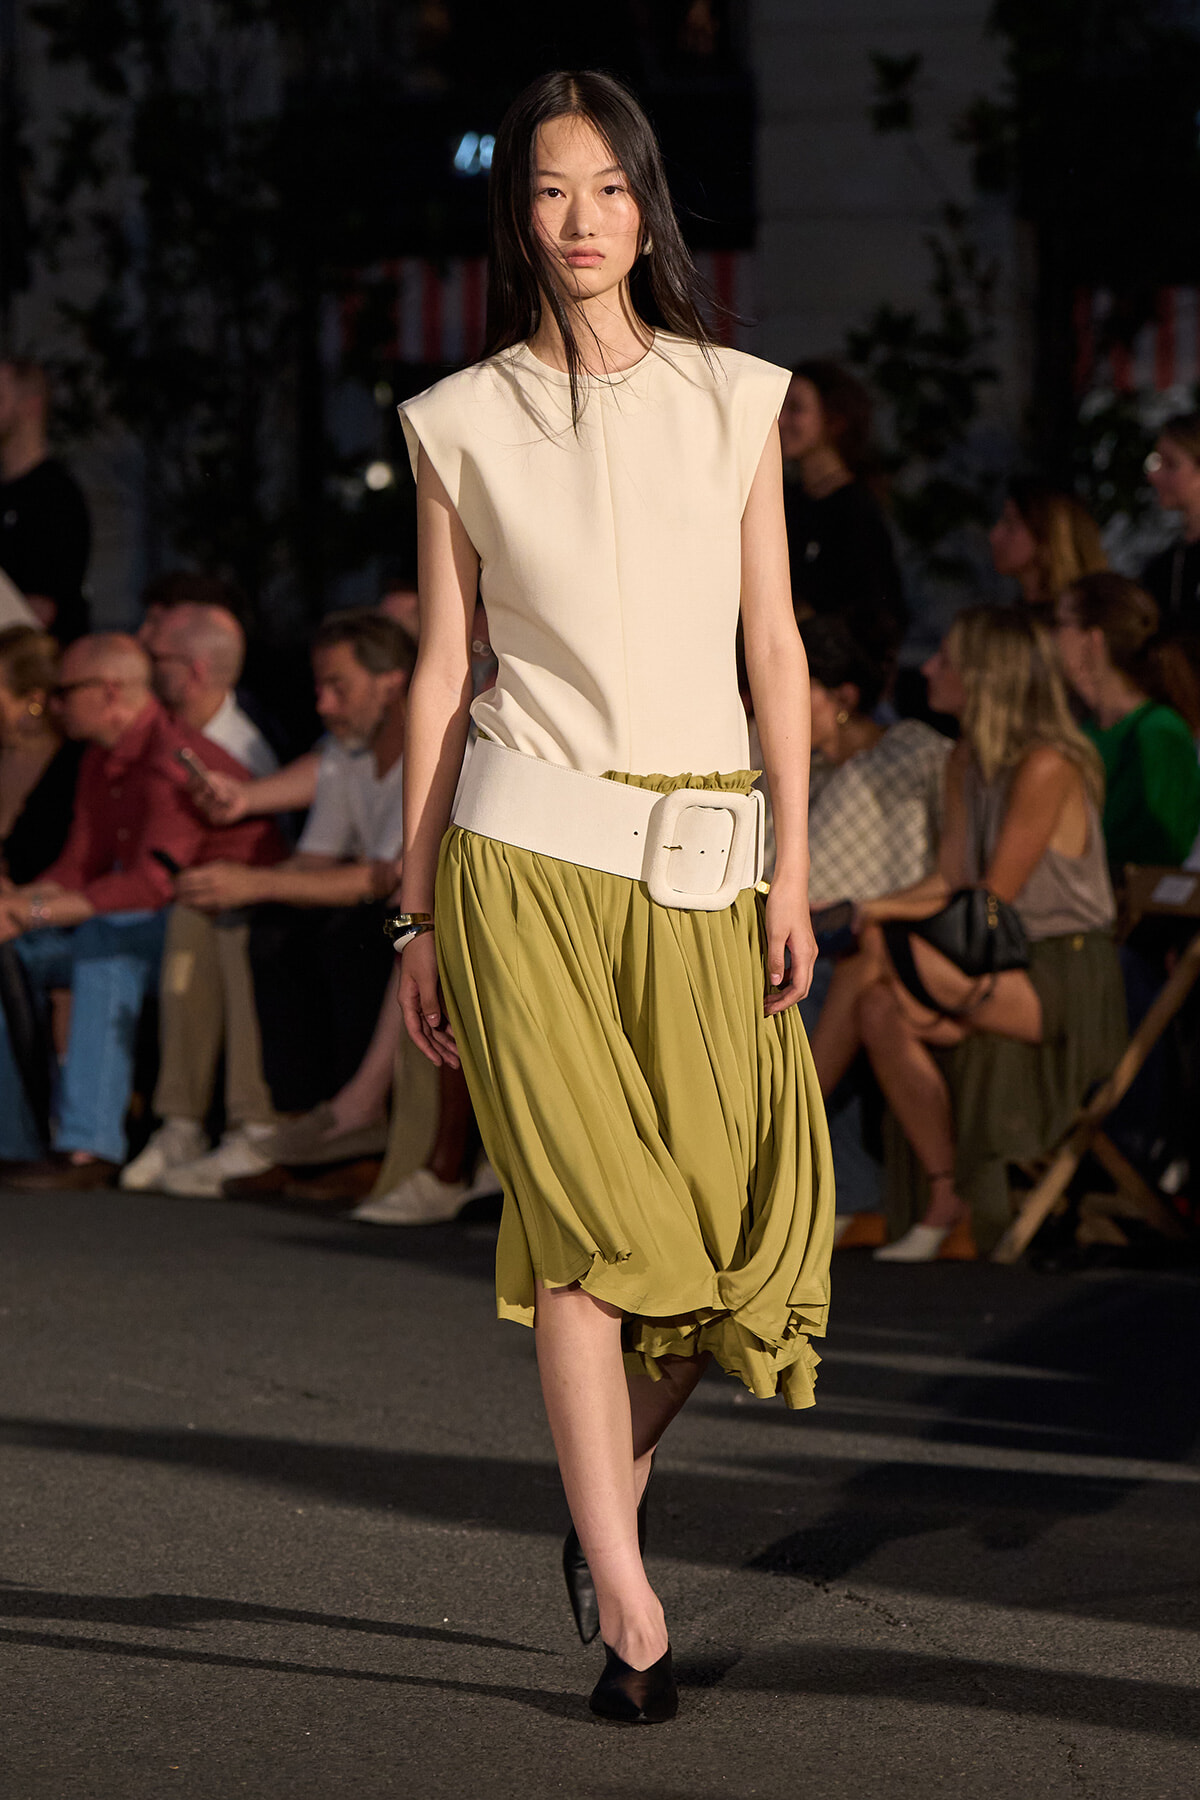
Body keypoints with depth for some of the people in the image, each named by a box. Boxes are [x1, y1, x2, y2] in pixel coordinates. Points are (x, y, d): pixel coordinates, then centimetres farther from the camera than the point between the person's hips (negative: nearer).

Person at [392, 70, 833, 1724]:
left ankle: (610, 1492, 24)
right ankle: (624, 1605, -11)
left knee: (745, 1223, -3)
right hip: (530, 843, -2)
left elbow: (775, 645, 7)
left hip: (701, 859, 2)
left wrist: (793, 874, -1)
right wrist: (418, 918, 5)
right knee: (589, 1213, -12)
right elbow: (441, 673, 7)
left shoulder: (733, 401, 8)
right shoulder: (464, 422, 5)